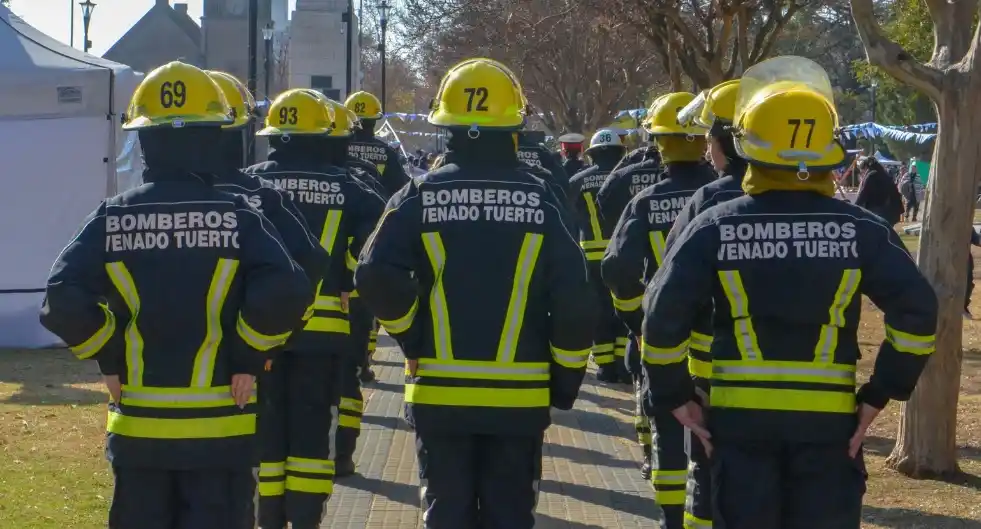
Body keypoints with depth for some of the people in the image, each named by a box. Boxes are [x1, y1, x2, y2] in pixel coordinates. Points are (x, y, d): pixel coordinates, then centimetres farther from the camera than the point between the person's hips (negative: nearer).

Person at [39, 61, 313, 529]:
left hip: (137, 428, 2)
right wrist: (247, 356, -6)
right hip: (219, 429, -2)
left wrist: (111, 359, 1)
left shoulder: (112, 219, -3)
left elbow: (63, 304, -12)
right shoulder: (237, 217, -7)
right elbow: (285, 294, -20)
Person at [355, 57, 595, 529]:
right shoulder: (540, 201, -4)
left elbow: (376, 276, -15)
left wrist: (413, 338, 0)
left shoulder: (420, 197, -5)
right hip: (519, 398, 0)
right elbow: (573, 299, -8)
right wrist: (566, 377, 4)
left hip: (440, 392, 0)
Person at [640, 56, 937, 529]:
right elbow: (916, 310, -11)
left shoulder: (714, 228, -5)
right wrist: (881, 394, -3)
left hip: (740, 414, 0)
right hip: (828, 418, 0)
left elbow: (664, 316, -10)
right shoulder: (860, 229, -4)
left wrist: (674, 396, 1)